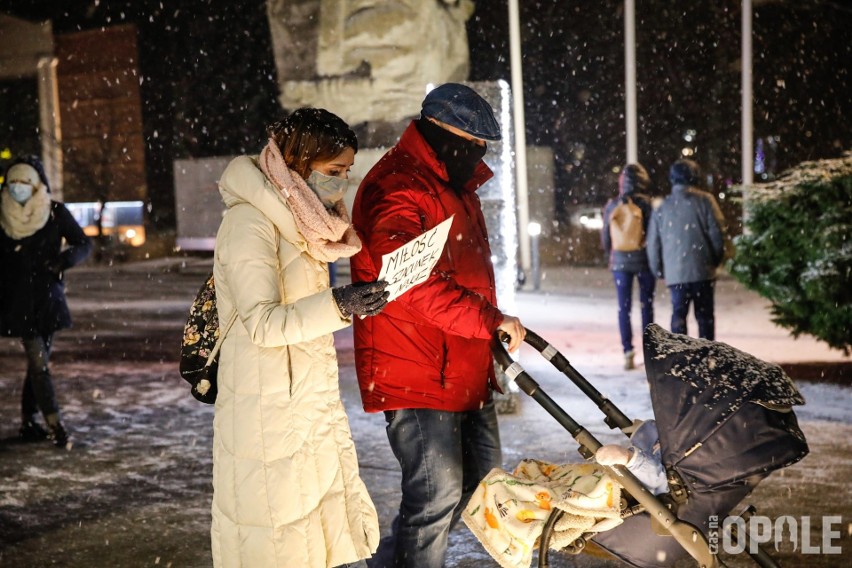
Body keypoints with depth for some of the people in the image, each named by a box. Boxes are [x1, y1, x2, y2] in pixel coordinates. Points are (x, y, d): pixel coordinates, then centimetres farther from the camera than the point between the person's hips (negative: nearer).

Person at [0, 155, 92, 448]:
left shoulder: (56, 212, -3)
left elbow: (84, 243, -1)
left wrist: (64, 259, -21)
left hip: (48, 297, 2)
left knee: (38, 362, 8)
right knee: (38, 363, -8)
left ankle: (28, 423, 19)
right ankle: (55, 425, -6)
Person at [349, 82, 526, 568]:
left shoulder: (456, 186, 16)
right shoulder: (395, 190, -17)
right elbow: (417, 285, -27)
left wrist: (496, 327, 18)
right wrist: (491, 321, -23)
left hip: (467, 370, 10)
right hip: (417, 376, -10)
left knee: (482, 477, 19)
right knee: (438, 492, -6)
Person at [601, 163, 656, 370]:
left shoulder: (611, 205, 2)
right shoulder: (646, 203, -8)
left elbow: (605, 236, 6)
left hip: (620, 262, 2)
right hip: (644, 260, -2)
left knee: (624, 308, 5)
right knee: (646, 305, 8)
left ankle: (628, 353, -1)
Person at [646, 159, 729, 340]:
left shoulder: (662, 207, 7)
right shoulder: (704, 201, -3)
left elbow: (653, 243, 9)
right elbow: (717, 233, -6)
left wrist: (658, 270, 20)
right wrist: (716, 260, 8)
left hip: (675, 272, 2)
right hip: (702, 269, -2)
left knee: (678, 315, 6)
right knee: (705, 315, 8)